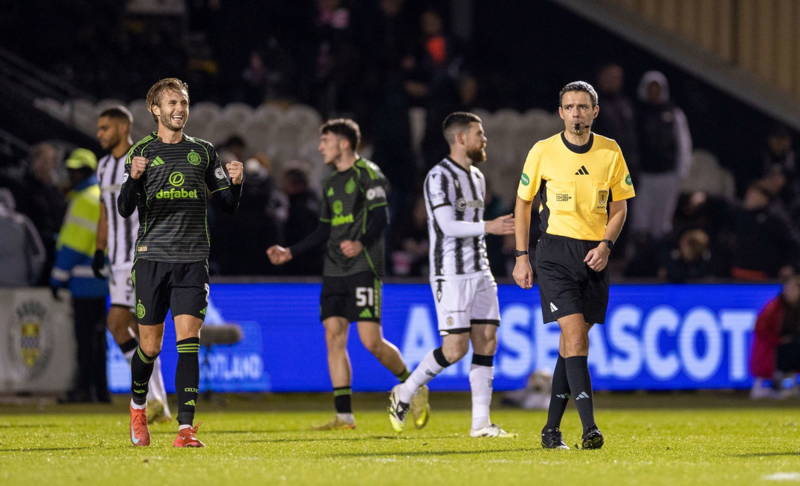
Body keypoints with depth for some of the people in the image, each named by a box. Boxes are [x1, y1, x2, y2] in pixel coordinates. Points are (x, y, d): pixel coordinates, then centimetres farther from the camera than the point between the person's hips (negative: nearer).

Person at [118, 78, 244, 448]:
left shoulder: (203, 151, 11)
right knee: (150, 345, 5)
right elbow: (125, 209, -6)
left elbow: (229, 205, 12)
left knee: (188, 340, -12)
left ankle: (186, 428, -15)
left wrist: (235, 184, -9)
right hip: (152, 259, -1)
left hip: (193, 261, 1)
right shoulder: (141, 152, 4)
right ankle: (138, 406, 33)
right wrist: (134, 179, -25)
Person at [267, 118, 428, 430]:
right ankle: (344, 415, -3)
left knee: (371, 341, -13)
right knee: (334, 336, -3)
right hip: (334, 272, 8)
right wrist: (290, 253, 21)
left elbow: (381, 218, -14)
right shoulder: (331, 184, 20)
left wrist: (362, 244, -32)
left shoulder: (368, 174, -4)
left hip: (364, 268, -8)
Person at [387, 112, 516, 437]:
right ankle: (404, 393, 9)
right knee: (456, 347, -11)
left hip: (479, 273, 8)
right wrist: (489, 227, -24)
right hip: (451, 274, -8)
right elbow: (448, 225, -19)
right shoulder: (440, 177, -11)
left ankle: (481, 423, 1)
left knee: (486, 342, 0)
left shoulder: (477, 178, 17)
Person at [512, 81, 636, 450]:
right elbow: (523, 202, 7)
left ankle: (552, 429, 16)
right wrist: (521, 257, 3)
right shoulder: (542, 151, -2)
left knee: (572, 342, 7)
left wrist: (605, 245, -6)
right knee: (575, 335, -17)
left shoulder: (611, 152, 3)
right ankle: (589, 427, -21)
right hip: (555, 251, -3)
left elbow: (620, 206, 11)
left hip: (594, 256, 3)